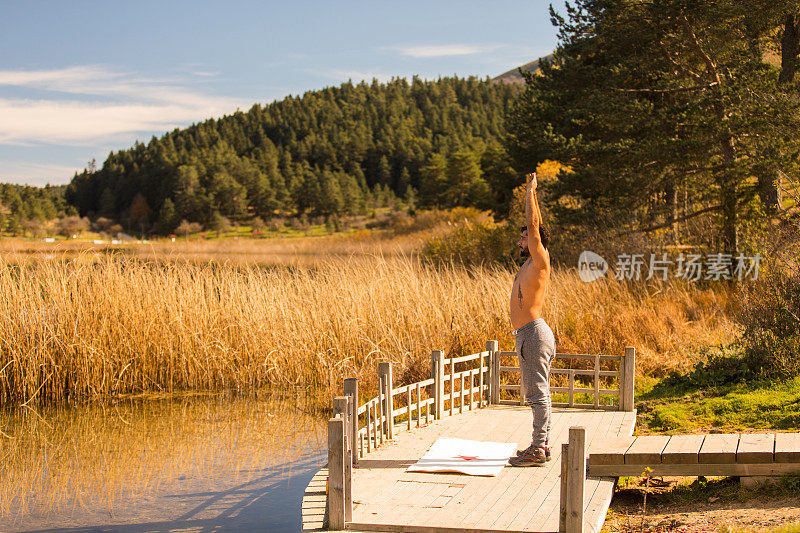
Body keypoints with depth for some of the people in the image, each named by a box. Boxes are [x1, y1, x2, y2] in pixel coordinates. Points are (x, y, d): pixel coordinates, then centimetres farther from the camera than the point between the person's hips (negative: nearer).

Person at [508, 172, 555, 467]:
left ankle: (537, 451, -7)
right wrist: (532, 192, 22)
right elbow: (535, 225, 21)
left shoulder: (540, 262, -11)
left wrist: (531, 191, -8)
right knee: (537, 392, 13)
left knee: (537, 393, -8)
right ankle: (543, 444, 19)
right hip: (528, 334, 10)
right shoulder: (532, 263, 12)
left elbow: (534, 226, -17)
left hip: (534, 333, -10)